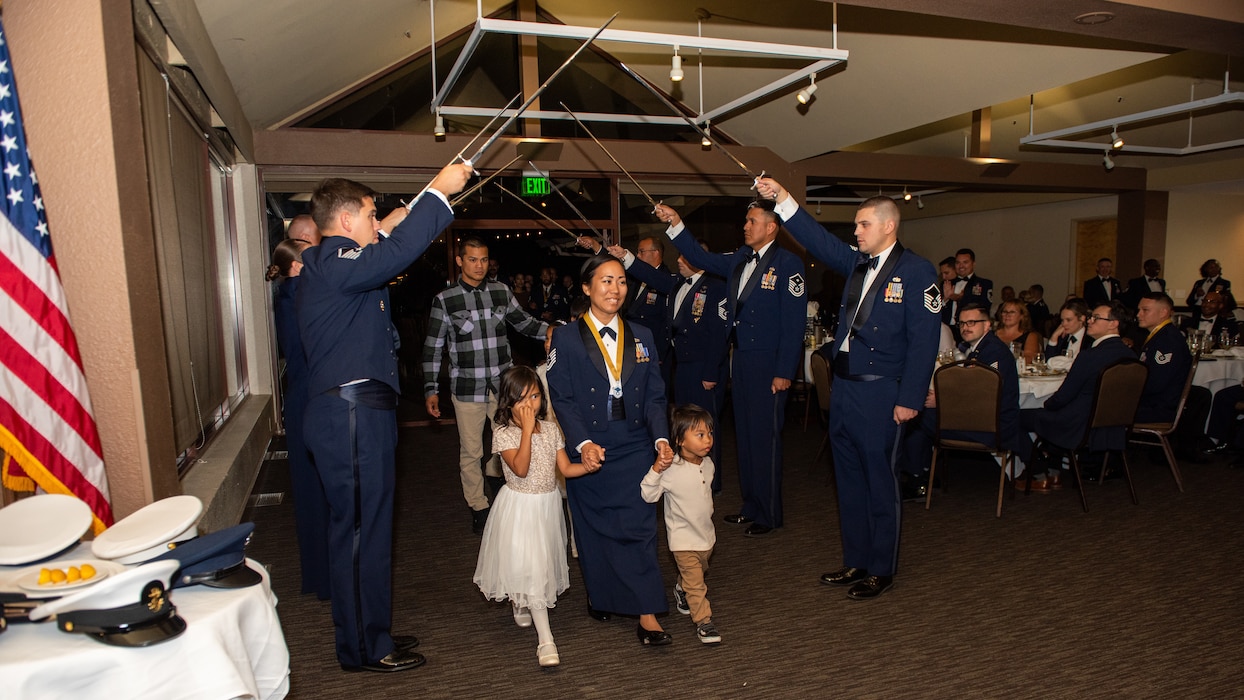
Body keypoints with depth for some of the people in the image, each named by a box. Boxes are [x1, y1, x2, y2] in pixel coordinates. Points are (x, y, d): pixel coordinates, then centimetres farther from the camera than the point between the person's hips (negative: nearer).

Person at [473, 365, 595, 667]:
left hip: (548, 506, 5)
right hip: (520, 508, -5)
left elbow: (565, 468, 0)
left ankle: (522, 603, 49)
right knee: (530, 568, -8)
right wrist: (527, 430, -29)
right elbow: (520, 469, -28)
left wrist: (589, 466, -19)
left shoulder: (550, 429, 0)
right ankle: (545, 639, -5)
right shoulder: (503, 434, -15)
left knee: (543, 562, 19)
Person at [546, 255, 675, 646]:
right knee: (594, 530, 8)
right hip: (590, 451, -1)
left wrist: (661, 438, -8)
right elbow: (562, 400, -6)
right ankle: (600, 598, 29)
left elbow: (654, 396, 7)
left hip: (634, 448, 2)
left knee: (638, 526, -3)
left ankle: (647, 614, 3)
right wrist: (583, 443, -19)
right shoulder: (566, 338, -1)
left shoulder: (641, 337, 9)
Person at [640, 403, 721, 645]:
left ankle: (681, 591, 52)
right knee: (695, 580, -5)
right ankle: (703, 621, 9)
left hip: (706, 533, 7)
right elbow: (649, 495, -26)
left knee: (700, 571, 26)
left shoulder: (708, 464, -4)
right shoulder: (671, 469, -25)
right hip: (683, 537, -7)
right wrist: (656, 470, -39)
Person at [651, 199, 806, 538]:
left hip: (768, 363, -7)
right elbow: (701, 258, 16)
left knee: (765, 437, 1)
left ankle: (768, 514, 16)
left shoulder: (787, 263, -11)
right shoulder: (740, 259, 10)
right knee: (744, 434, 14)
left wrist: (784, 372, -16)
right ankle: (751, 505, 28)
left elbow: (794, 321, -14)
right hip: (741, 358, 7)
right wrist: (676, 224, 4)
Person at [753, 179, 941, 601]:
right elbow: (819, 241, 10)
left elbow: (923, 340, -12)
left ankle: (881, 570, 18)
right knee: (849, 478, 14)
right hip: (843, 387, 7)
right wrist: (783, 200, 0)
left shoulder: (916, 272, -8)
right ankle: (855, 562, 27)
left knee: (880, 481, 3)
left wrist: (910, 399, -15)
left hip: (880, 392, -7)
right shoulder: (856, 263, 12)